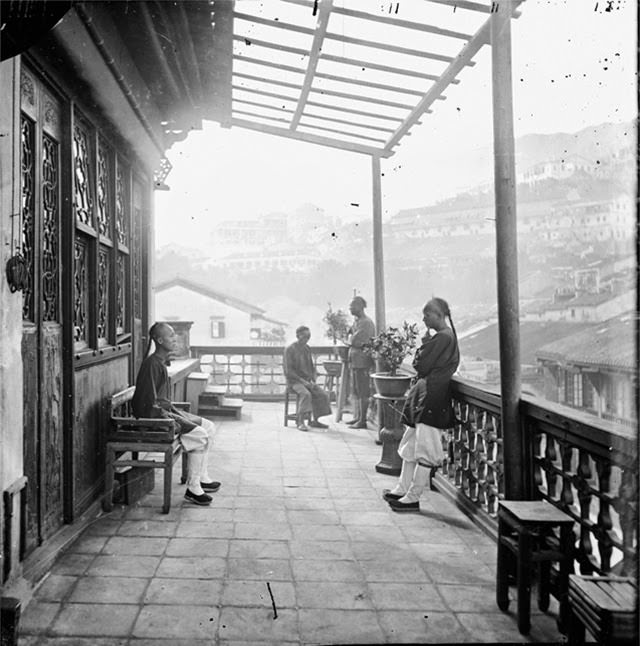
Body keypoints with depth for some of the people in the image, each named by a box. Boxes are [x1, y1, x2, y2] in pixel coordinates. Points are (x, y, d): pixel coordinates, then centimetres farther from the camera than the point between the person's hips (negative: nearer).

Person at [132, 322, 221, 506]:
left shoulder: (161, 362, 11)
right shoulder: (153, 364, -20)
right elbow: (150, 401, -22)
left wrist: (177, 413, 8)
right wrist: (174, 417, -17)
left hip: (163, 411, 10)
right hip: (152, 417, -10)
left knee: (209, 427, 6)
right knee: (200, 435, -19)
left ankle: (203, 478, 11)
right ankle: (192, 489, -11)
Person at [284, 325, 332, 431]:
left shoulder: (307, 349, 13)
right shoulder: (290, 349, -7)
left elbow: (312, 367, 17)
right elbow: (289, 371, -13)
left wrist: (313, 381, -2)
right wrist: (302, 381, -20)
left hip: (307, 381, 6)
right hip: (294, 381, -6)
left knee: (323, 394, -15)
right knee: (306, 394, -34)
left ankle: (315, 420, -5)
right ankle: (300, 422, -31)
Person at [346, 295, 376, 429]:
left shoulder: (365, 322, -15)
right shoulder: (357, 321, 16)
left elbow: (356, 341, -21)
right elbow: (351, 338, 19)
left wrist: (349, 339, -2)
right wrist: (351, 339, -1)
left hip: (362, 361, -10)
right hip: (354, 360, 10)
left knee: (362, 392, -4)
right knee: (356, 391, 16)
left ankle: (362, 421, 0)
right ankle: (357, 417, 24)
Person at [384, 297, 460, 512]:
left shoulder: (442, 338, -17)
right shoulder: (445, 336, 14)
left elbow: (421, 366, -17)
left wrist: (424, 345, -4)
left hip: (431, 397, -11)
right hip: (424, 396, 11)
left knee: (424, 449, -4)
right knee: (410, 444, 16)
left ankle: (412, 498, 2)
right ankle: (403, 489, 24)